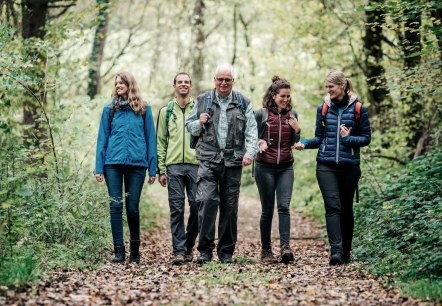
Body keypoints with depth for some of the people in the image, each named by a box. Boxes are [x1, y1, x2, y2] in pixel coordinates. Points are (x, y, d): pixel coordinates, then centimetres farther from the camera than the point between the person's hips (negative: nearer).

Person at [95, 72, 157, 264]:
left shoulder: (143, 109, 7)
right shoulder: (109, 109, 10)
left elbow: (151, 139, 5)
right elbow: (102, 138, 8)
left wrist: (153, 169, 0)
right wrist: (99, 167, -1)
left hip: (137, 163, -1)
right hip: (113, 163, 1)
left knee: (132, 208, 4)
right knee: (116, 206, -2)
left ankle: (135, 249, 21)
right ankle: (119, 250, 4)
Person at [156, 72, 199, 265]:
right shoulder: (166, 111, 13)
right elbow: (160, 142, 11)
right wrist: (161, 169, 3)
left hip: (196, 164, 0)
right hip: (173, 165, 0)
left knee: (197, 206, -2)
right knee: (176, 209, -2)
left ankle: (189, 246, 15)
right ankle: (179, 251, 1)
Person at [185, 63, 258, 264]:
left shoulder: (243, 103, 10)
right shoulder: (202, 101, 11)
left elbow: (251, 130, 2)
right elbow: (189, 126, 16)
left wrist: (250, 152, -14)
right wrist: (199, 123, -6)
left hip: (233, 161, 1)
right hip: (208, 159, -1)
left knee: (230, 207, 4)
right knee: (207, 200, -16)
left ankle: (226, 253, 13)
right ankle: (205, 250, -8)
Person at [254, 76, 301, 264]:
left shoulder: (292, 115, 9)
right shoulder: (261, 114, -1)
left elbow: (294, 143, 15)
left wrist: (297, 130, -5)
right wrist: (260, 143, -17)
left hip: (286, 167, 2)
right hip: (265, 167, -2)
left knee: (284, 206, -11)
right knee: (267, 210, 2)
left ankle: (285, 246, -16)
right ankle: (266, 250, 10)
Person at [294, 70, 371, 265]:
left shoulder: (358, 109, 1)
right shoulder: (323, 108, 8)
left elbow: (366, 138, 4)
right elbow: (319, 138, 12)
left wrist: (348, 138, -12)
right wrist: (304, 143, -6)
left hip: (349, 166, -1)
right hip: (326, 166, 1)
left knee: (346, 209, 9)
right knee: (332, 206, -14)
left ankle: (346, 252, 20)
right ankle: (335, 250, -21)